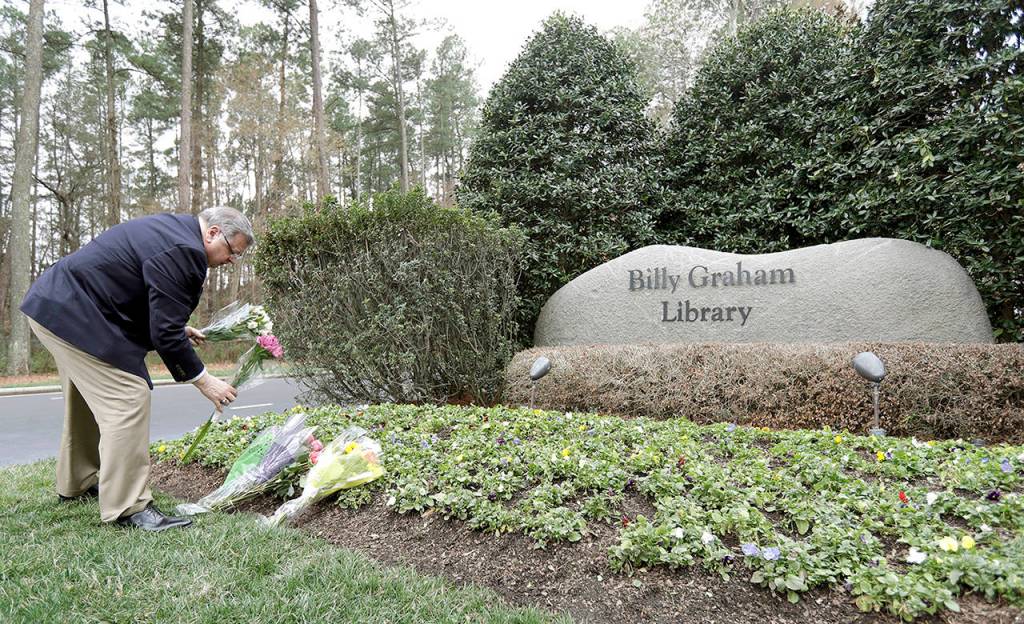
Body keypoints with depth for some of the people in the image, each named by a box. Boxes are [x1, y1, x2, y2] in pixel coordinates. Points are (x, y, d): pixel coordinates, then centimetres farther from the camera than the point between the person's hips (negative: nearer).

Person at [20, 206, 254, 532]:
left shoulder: (173, 228, 10)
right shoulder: (182, 251, -23)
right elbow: (165, 334, -23)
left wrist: (178, 329, 16)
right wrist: (203, 380, -14)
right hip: (74, 315, -12)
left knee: (88, 400, 23)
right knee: (127, 400, -13)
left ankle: (76, 485, 39)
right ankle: (128, 508, -9)